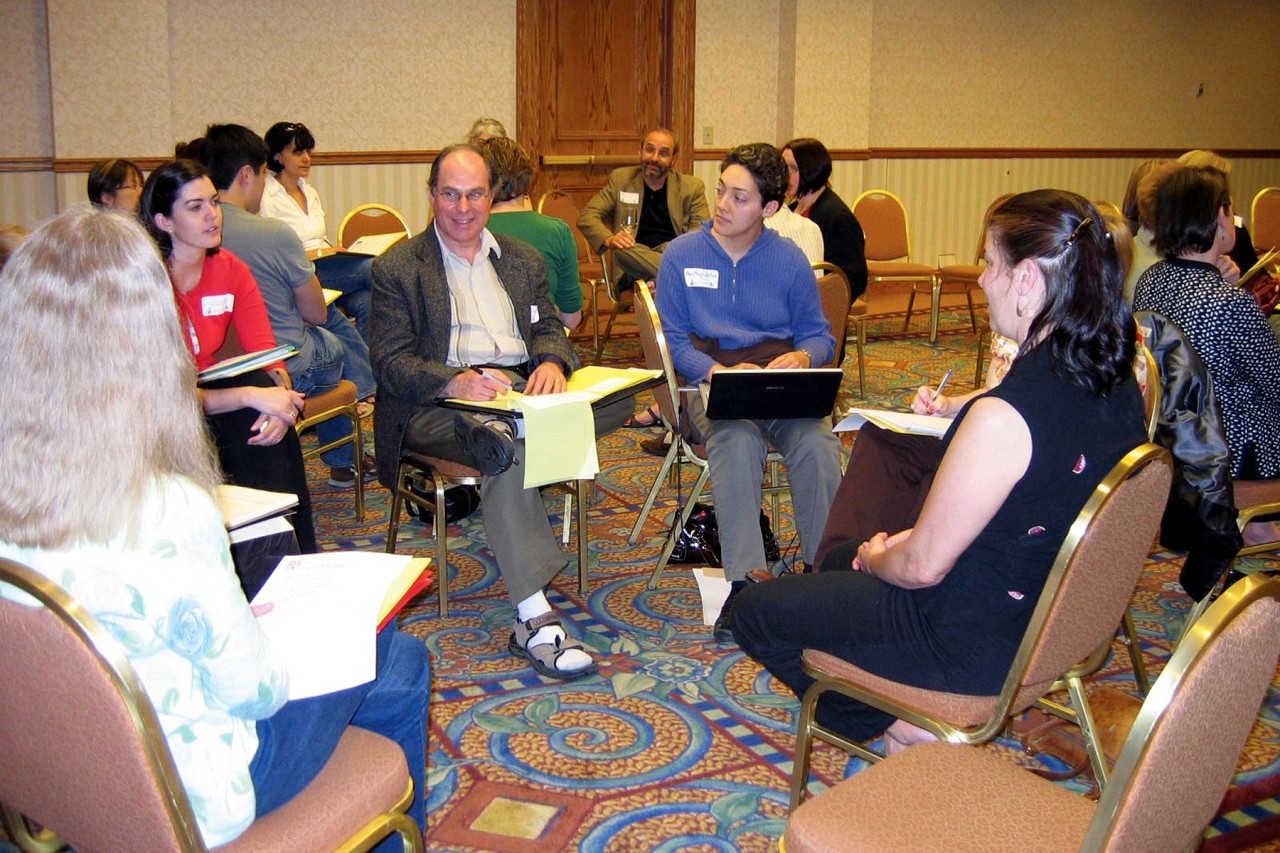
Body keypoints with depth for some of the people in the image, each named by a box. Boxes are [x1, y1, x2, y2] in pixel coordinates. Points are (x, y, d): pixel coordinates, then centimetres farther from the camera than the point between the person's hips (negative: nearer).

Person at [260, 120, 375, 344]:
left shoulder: (310, 193, 23)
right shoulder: (266, 198, -3)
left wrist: (338, 252, 4)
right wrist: (315, 254, -16)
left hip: (328, 269, 7)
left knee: (365, 303, -28)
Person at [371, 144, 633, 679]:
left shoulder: (522, 259, 23)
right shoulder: (397, 269, 6)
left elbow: (548, 328, 16)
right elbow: (390, 362, -4)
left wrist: (552, 361, -11)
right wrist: (455, 381, -25)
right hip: (438, 404, -5)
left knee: (617, 402, -22)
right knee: (507, 444, -38)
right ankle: (535, 621, -41)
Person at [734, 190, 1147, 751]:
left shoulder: (1005, 417, -33)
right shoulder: (1118, 383, -6)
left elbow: (923, 566, -23)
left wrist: (875, 557, 0)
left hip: (976, 649, -9)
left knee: (754, 612, 7)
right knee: (839, 557, 29)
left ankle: (902, 727, 12)